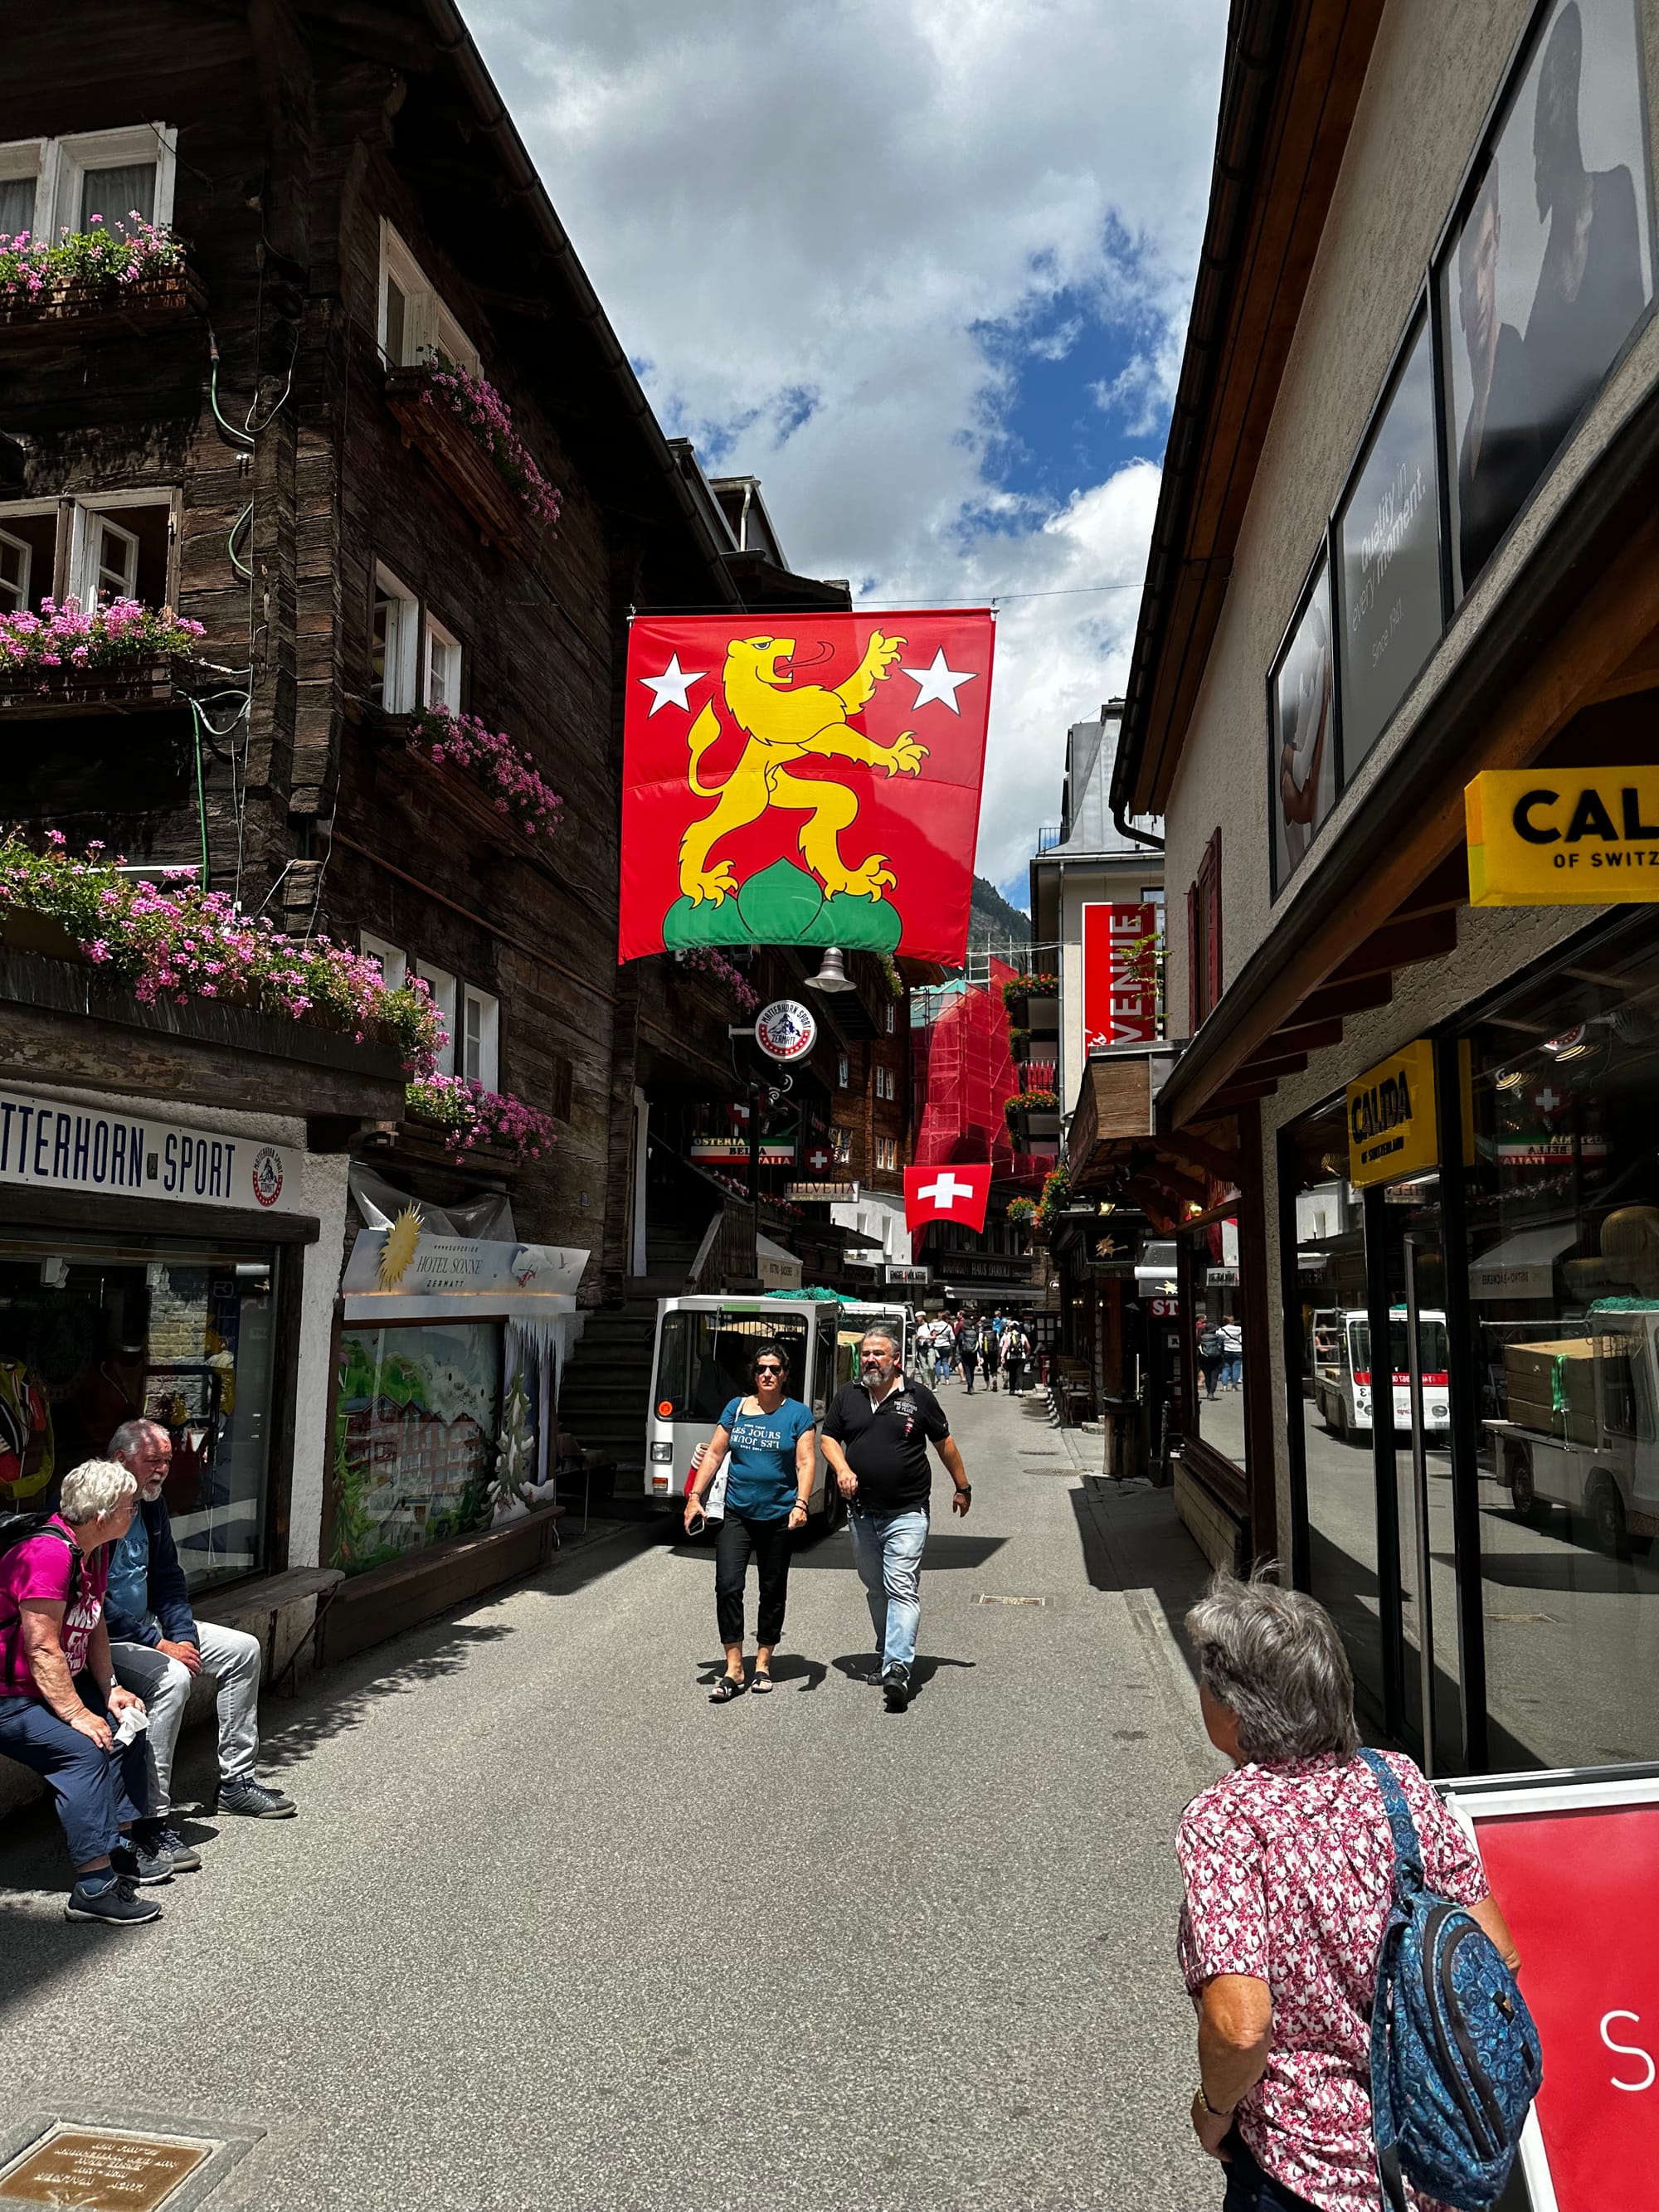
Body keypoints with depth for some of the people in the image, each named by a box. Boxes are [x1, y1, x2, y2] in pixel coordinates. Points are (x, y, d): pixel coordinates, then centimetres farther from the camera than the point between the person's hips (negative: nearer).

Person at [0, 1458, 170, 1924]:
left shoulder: (94, 1550, 3)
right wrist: (78, 1715, -24)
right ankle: (93, 1887, -22)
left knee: (125, 1726, 4)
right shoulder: (47, 1553, -29)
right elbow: (43, 1649, -28)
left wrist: (111, 1689, 0)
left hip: (57, 1683, 10)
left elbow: (95, 1627, 11)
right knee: (84, 1749, -25)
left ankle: (124, 1844, 14)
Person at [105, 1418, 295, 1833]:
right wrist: (158, 1644, -23)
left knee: (243, 1649, 5)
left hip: (145, 1624, 10)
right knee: (172, 1677, -34)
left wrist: (183, 1636, -2)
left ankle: (235, 1781, 13)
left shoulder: (152, 1504, 8)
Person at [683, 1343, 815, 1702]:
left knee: (773, 1592, 9)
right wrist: (695, 1497, 1)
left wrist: (801, 1504, -21)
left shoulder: (798, 1414, 0)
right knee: (727, 1587, -10)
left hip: (778, 1517, -1)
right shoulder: (736, 1408, 7)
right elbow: (714, 1454, 8)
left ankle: (763, 1663, 24)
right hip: (736, 1514, 1)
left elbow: (806, 1462, -7)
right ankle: (733, 1669, -3)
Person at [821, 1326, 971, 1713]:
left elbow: (944, 1442, 7)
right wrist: (842, 1469, -8)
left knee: (902, 1587, -13)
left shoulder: (918, 1396, -2)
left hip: (906, 1513, -4)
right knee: (875, 1588, 16)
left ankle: (898, 1667, -18)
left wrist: (962, 1488, 13)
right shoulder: (847, 1396, 6)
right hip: (862, 1513, 4)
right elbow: (829, 1437, 12)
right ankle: (887, 1650, 33)